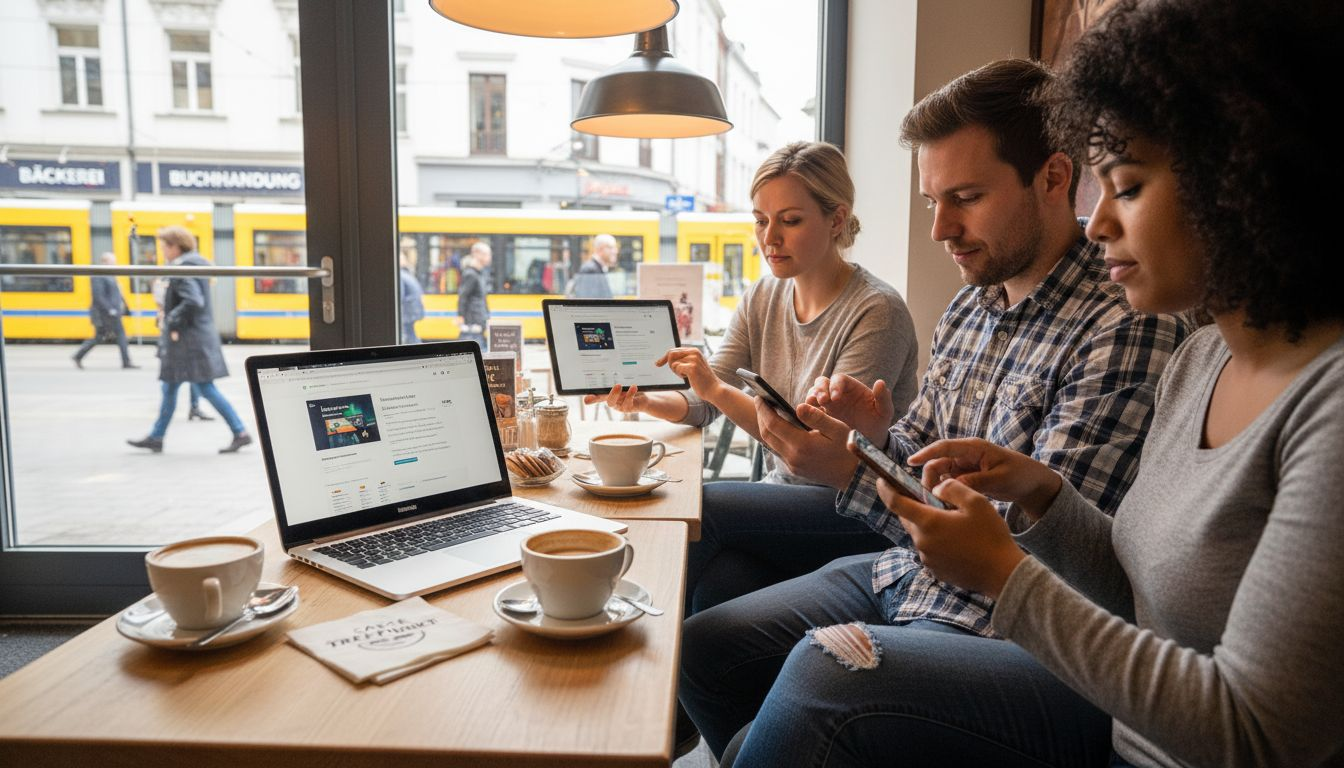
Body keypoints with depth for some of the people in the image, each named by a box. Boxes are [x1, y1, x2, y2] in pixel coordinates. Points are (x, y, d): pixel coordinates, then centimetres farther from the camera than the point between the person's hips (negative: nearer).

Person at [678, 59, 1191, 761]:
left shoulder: (1126, 335, -20)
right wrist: (879, 435, -11)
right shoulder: (968, 308, 5)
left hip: (990, 625, -7)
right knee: (696, 647, 8)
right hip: (901, 573, 8)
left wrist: (851, 475, -26)